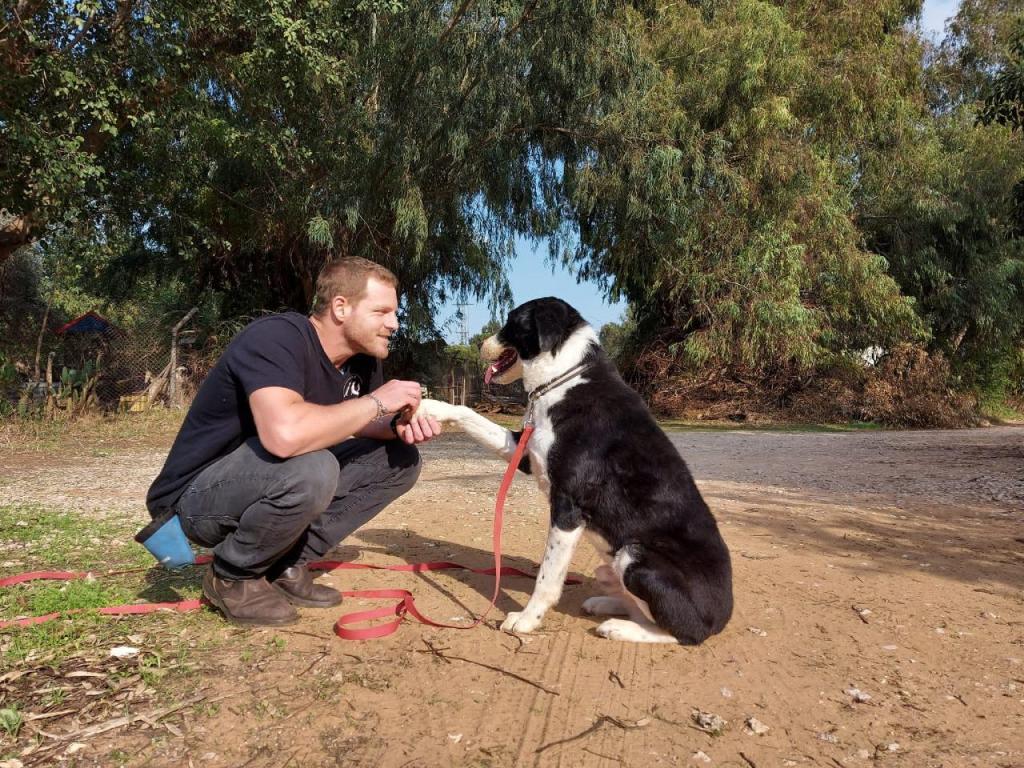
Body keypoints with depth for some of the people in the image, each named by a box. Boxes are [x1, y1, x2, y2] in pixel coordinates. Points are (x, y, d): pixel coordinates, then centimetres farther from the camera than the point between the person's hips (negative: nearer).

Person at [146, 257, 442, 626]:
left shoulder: (362, 357, -3)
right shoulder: (275, 338, -27)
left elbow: (351, 423, 12)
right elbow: (285, 435, -45)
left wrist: (398, 425, -12)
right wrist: (376, 401, -29)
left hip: (272, 484, 8)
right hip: (195, 496, -8)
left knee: (399, 459, -2)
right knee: (309, 468, -37)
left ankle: (288, 564, 3)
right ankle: (233, 577, -7)